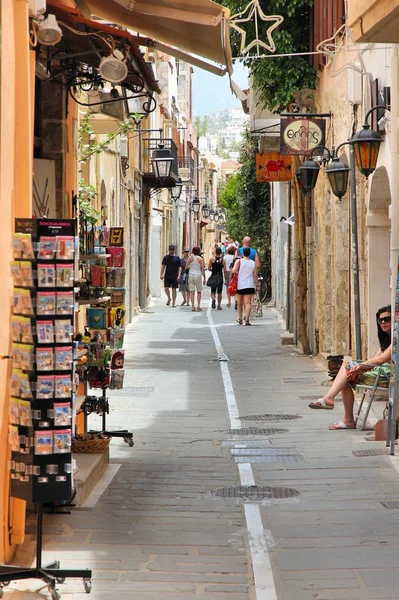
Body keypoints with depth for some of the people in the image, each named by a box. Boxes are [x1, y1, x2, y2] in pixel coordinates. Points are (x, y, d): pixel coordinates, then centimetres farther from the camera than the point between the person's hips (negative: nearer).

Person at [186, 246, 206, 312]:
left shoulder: (190, 258, -1)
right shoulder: (201, 259, -4)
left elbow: (186, 267, -2)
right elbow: (202, 269, -5)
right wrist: (204, 278, 1)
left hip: (191, 275, 1)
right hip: (198, 275, -1)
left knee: (192, 292, 3)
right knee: (199, 291, 11)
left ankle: (193, 307, -2)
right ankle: (198, 305, -1)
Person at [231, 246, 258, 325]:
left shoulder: (239, 261, -4)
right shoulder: (253, 263, 2)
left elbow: (233, 271, -17)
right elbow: (255, 275, 3)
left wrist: (238, 272, 4)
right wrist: (256, 285, 10)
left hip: (240, 285, 0)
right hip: (250, 285, 0)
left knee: (240, 303, 16)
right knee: (248, 303, -6)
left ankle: (240, 319, 28)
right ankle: (247, 319, -19)